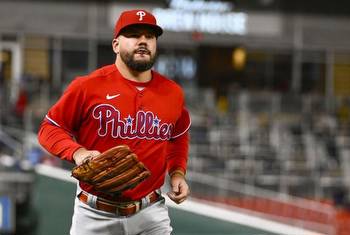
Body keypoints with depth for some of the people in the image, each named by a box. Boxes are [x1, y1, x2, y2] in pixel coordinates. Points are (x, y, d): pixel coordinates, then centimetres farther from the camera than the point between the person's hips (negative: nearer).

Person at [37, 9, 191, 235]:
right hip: (96, 215, -2)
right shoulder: (88, 86, -8)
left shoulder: (172, 92, 4)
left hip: (150, 214, 3)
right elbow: (49, 128, -1)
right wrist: (77, 152, -19)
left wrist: (177, 172, 7)